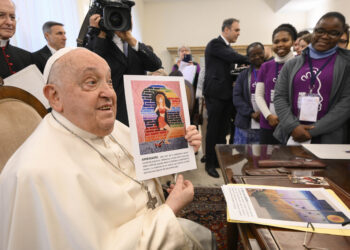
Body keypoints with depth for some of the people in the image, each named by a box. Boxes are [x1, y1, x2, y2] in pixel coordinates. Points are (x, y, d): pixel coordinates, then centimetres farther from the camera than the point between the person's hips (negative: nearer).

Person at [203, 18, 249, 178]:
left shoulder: (228, 48, 18)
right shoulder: (215, 44, -8)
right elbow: (234, 57, -20)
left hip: (227, 94, 8)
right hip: (215, 94, -8)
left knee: (223, 130, 12)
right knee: (213, 130, -1)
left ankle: (220, 161, 24)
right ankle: (210, 164, 10)